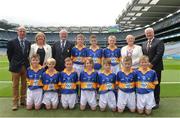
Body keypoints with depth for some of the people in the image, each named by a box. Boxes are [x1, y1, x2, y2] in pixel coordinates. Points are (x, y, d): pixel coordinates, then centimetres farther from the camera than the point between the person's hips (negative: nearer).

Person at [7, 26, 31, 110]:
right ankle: (15, 103, 13)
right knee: (15, 85, 4)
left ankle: (23, 100, 24)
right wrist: (13, 63, 5)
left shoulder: (28, 43, 7)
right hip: (16, 67, -3)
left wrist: (26, 63, 6)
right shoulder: (12, 42, -4)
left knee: (24, 84, 11)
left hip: (26, 67, 3)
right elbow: (9, 54, 2)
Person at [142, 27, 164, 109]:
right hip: (146, 67, 5)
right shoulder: (144, 44, 17)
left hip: (155, 67, -5)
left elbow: (159, 54, -14)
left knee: (156, 85, 3)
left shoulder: (159, 42, -3)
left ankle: (156, 102, 14)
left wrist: (151, 64, -17)